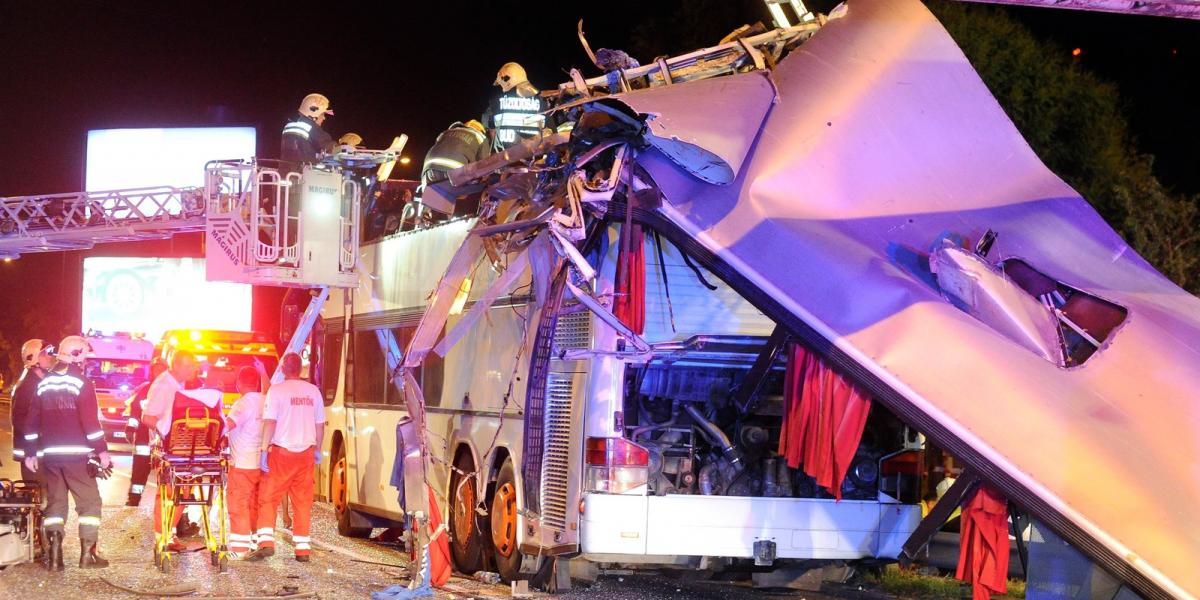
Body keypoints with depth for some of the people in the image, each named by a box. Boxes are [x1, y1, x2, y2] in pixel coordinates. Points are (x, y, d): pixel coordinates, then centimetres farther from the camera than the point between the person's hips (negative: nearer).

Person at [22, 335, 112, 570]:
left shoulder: (44, 383, 11)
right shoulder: (82, 384, -8)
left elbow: (31, 421, 13)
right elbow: (90, 421, -14)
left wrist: (31, 453, 18)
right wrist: (101, 451, -10)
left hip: (49, 453, 6)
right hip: (76, 454, -6)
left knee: (55, 501, 11)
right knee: (89, 501, 2)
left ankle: (54, 556, 2)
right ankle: (87, 554, -4)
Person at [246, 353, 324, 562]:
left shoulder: (277, 390, -7)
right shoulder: (313, 391, 6)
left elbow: (270, 422, -14)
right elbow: (320, 424, 11)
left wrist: (264, 450, -12)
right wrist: (317, 450, 22)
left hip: (282, 452, -4)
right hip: (306, 452, 4)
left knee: (268, 498, 2)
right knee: (303, 502, 8)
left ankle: (266, 543, -11)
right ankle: (303, 548, 7)